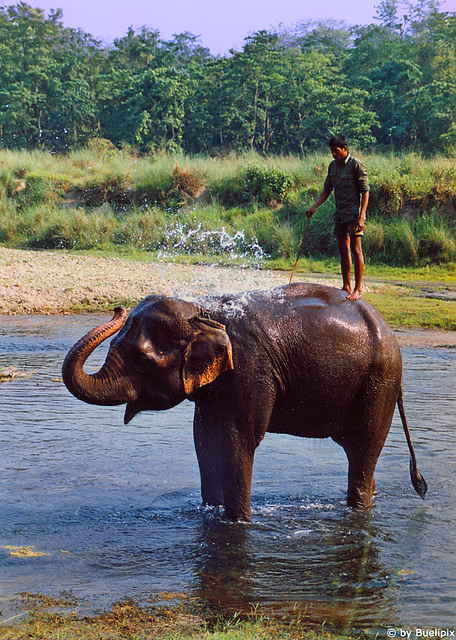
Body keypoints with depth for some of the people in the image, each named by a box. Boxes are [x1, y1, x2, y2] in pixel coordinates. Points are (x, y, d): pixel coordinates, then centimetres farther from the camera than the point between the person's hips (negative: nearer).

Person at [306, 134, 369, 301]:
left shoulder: (356, 165, -10)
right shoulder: (333, 166, 11)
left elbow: (365, 192, -11)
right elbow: (327, 190, 19)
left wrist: (361, 217, -19)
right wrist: (314, 207, 6)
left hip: (354, 213, -7)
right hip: (340, 214, 7)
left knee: (356, 250, -10)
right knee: (343, 250, 9)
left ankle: (357, 289, -8)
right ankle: (346, 287, 15)